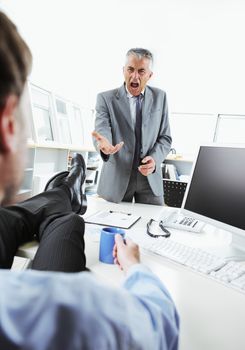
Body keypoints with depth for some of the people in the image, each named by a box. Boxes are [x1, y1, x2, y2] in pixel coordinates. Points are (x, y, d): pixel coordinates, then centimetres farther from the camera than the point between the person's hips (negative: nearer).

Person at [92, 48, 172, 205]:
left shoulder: (160, 97, 6)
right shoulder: (106, 98, -1)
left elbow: (165, 137, 6)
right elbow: (102, 130, -15)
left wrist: (155, 159, -13)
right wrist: (103, 145, -39)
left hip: (150, 179, 2)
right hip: (116, 179, -1)